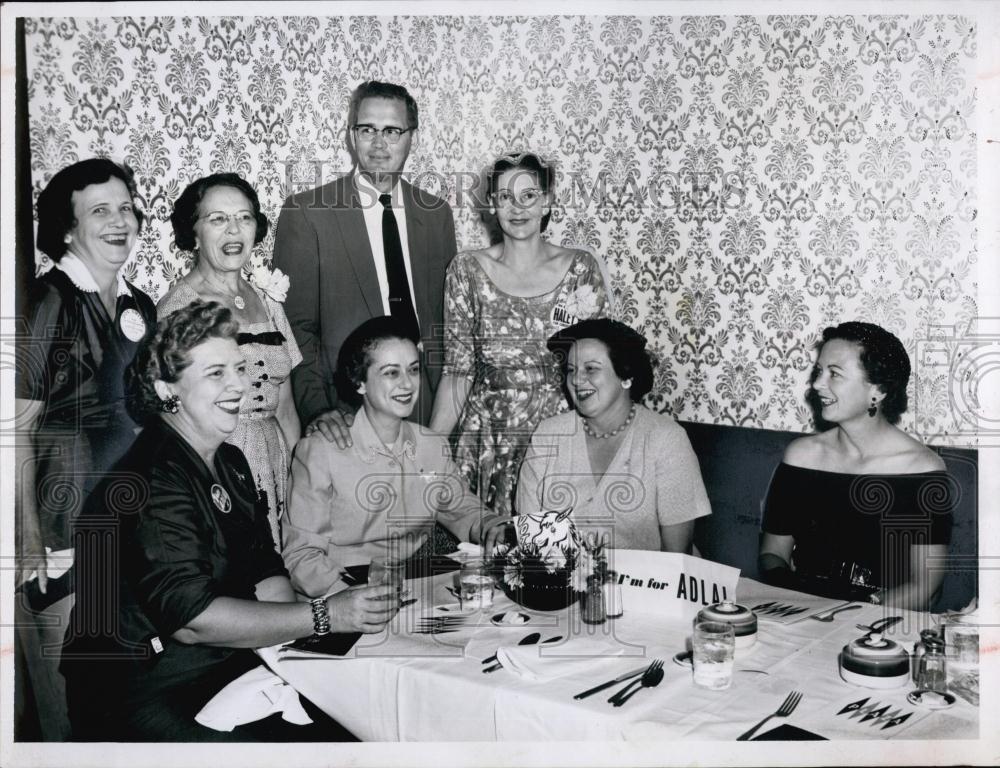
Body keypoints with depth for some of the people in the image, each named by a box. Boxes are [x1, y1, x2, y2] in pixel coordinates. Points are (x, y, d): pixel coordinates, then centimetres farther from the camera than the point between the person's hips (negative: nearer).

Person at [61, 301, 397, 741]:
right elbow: (190, 618, -26)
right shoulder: (153, 481, -20)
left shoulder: (230, 465, 11)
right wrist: (325, 616, -28)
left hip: (225, 671, 8)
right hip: (145, 698, -8)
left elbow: (266, 573, 8)